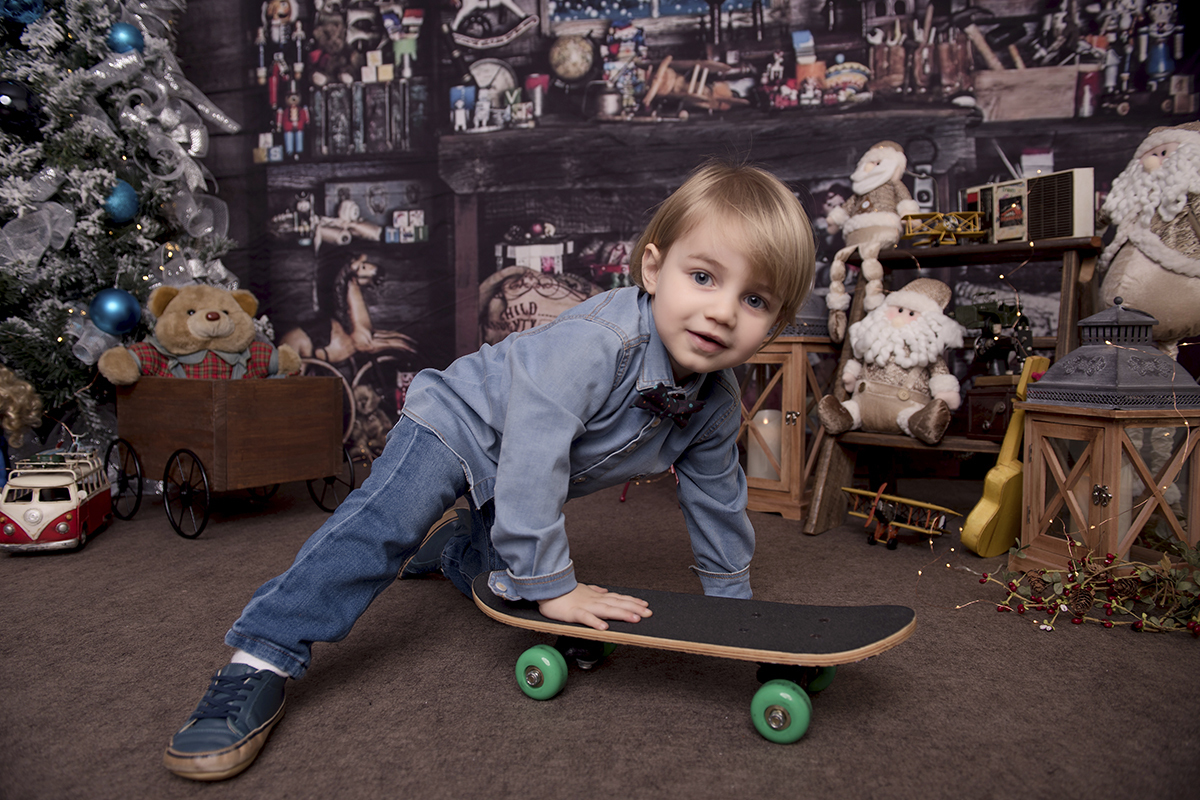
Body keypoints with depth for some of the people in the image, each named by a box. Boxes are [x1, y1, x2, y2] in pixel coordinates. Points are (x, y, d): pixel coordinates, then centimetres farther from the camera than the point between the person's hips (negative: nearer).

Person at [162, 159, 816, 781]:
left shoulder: (717, 404, -15)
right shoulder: (596, 342, -40)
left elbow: (717, 494, 1)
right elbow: (532, 459, -42)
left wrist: (730, 597, 9)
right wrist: (551, 585, -35)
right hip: (462, 422, -7)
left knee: (500, 570, 11)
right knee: (378, 528, -25)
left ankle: (442, 550, 43)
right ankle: (260, 664, -20)